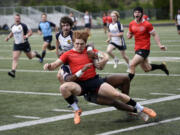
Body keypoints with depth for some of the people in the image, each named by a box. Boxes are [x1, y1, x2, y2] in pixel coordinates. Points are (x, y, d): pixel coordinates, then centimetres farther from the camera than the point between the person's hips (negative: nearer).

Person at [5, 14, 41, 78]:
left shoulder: (23, 26, -14)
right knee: (15, 58, -14)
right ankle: (13, 71, -20)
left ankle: (35, 54, 50)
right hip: (17, 45, 3)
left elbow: (30, 32, -13)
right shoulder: (13, 26, 4)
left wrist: (26, 36, -32)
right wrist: (8, 37, 7)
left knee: (30, 57, 15)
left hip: (24, 44, -3)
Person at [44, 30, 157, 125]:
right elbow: (55, 65, -4)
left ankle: (141, 109, 8)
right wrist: (49, 66, -24)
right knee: (64, 87, -31)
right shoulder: (68, 54, 3)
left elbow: (106, 57, 10)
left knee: (117, 95, -12)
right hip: (80, 84, 0)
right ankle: (77, 110, -9)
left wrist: (100, 64, -3)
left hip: (95, 80, 0)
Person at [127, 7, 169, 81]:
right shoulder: (131, 24, 4)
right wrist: (129, 35, -6)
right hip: (137, 49, 7)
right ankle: (162, 66, 39)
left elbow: (154, 35, -5)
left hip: (144, 49, -7)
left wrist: (159, 45, -15)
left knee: (132, 65, -18)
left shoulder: (147, 24, -12)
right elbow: (129, 35, 18)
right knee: (147, 69, 16)